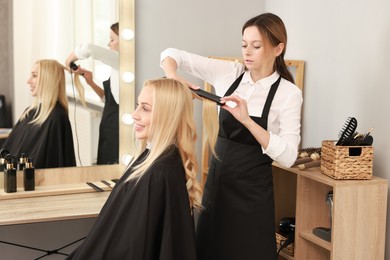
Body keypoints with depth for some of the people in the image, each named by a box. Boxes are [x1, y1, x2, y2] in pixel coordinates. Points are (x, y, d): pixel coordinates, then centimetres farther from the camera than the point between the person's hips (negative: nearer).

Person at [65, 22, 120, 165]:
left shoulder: (120, 59, -12)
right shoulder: (118, 63, 16)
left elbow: (88, 49, -24)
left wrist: (69, 60, -7)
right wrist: (91, 82, 13)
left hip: (116, 127, -9)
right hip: (110, 127, 9)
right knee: (108, 164, 12)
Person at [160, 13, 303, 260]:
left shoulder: (289, 93, -11)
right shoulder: (228, 73, -1)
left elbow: (288, 156, -21)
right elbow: (172, 54, 2)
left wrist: (246, 120, -29)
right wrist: (173, 77, -20)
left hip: (251, 190, -4)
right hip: (216, 179, 4)